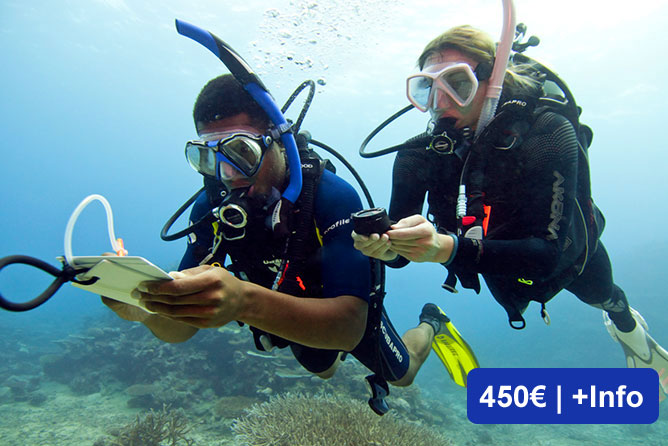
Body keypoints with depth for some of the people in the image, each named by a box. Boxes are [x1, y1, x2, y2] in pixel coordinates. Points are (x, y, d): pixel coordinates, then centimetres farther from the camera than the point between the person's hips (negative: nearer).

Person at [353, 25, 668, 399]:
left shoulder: (547, 133, -40)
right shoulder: (422, 152, -31)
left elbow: (549, 252, -47)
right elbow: (403, 251, -31)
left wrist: (448, 249, -61)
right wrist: (384, 246, -56)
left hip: (568, 249, -1)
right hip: (496, 254, 2)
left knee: (600, 296, 31)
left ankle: (627, 325, 68)